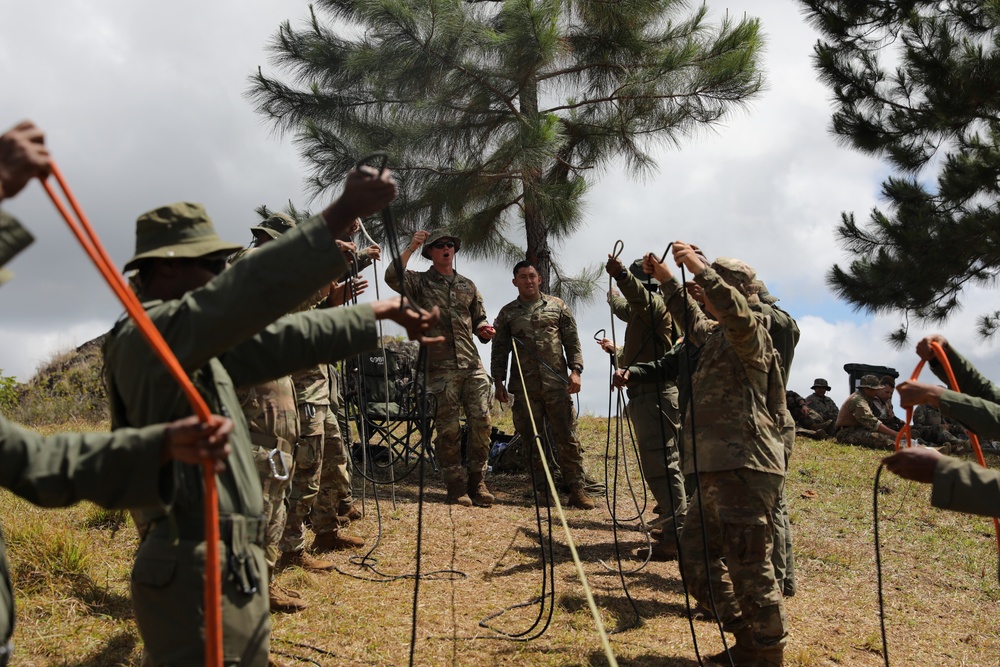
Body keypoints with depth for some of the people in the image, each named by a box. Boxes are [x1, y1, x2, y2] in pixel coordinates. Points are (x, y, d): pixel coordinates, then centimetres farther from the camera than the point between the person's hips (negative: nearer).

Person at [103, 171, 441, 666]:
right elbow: (244, 294, -27)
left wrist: (377, 313, 26)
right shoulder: (147, 333, -13)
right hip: (195, 574, -10)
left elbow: (282, 338, 22)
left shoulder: (195, 344, 16)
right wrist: (341, 214, -30)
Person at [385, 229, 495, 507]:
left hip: (472, 364, 4)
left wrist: (484, 329, 3)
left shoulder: (468, 285, 20)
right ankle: (456, 487, 7)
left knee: (481, 422, -3)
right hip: (441, 367, -4)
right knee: (448, 428, -1)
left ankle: (477, 482, 9)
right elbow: (392, 277, -13)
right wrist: (410, 248, -15)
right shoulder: (420, 282, 6)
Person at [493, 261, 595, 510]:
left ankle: (577, 491, -1)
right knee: (532, 440, 3)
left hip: (557, 384, -1)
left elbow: (572, 341, 8)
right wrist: (498, 382, 4)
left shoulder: (557, 306, 10)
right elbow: (499, 350, 11)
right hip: (524, 387, 1)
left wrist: (575, 370, -3)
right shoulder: (507, 313, 11)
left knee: (568, 438, -4)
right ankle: (542, 492, 10)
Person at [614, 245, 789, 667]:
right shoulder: (711, 334, 21)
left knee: (748, 565, -8)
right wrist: (666, 280, 40)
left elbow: (735, 312, -30)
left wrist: (698, 268, -32)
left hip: (746, 468, -10)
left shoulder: (750, 333, -6)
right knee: (697, 560, 14)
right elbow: (691, 318, 43)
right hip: (716, 469, 10)